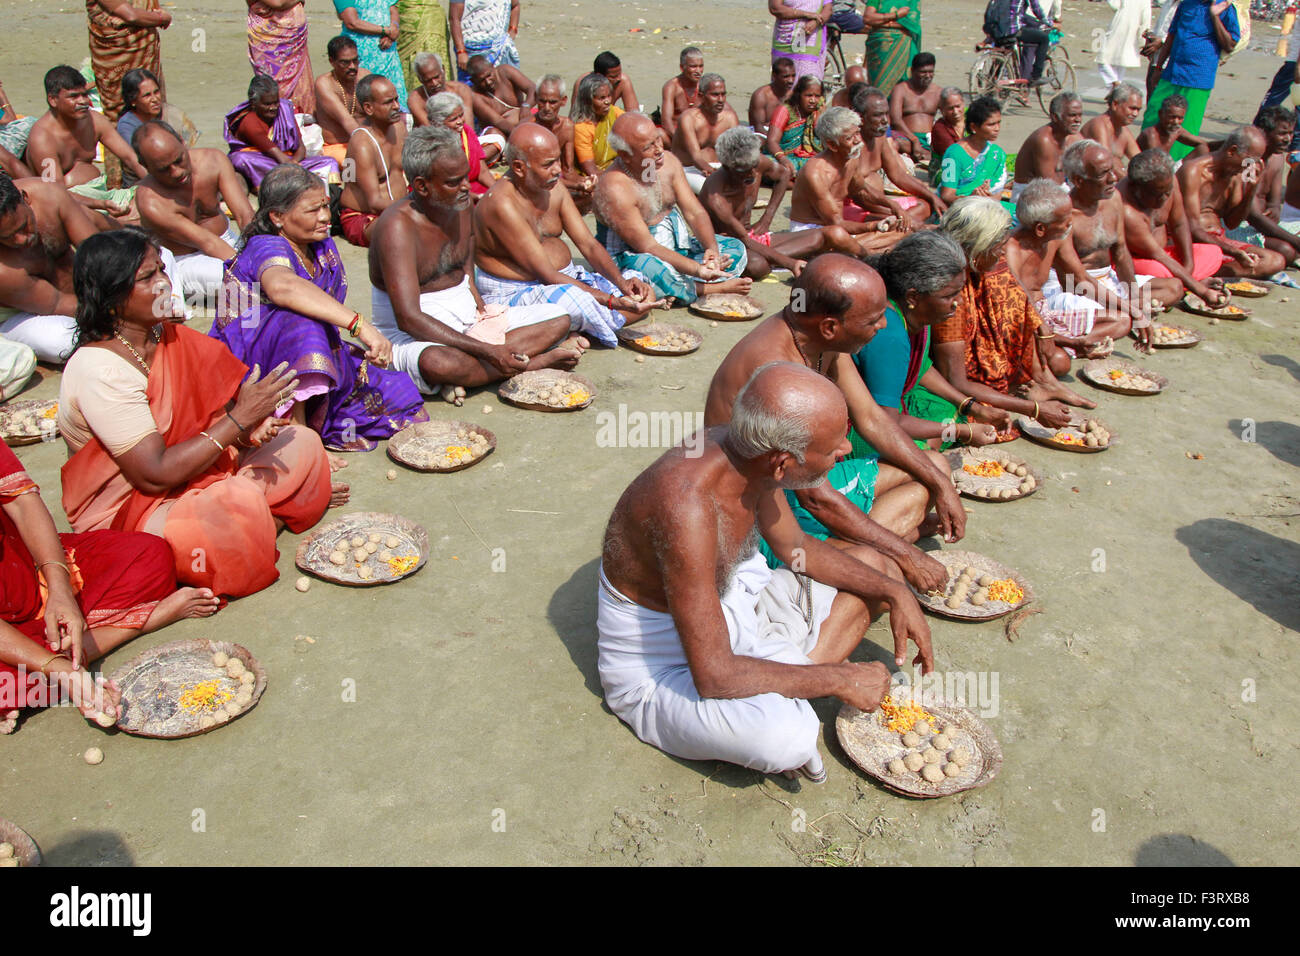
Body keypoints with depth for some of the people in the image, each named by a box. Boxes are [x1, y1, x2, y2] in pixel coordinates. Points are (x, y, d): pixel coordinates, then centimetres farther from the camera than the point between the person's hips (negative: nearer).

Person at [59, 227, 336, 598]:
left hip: (190, 473, 8)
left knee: (303, 444, 2)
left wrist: (249, 430, -20)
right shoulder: (98, 371, -24)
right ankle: (274, 516, -3)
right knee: (240, 502, -34)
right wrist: (239, 418, -26)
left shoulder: (169, 337, 0)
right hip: (129, 511, -8)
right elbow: (155, 474, -28)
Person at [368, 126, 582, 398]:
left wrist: (482, 309, -6)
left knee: (560, 318, -2)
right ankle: (534, 362, -21)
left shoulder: (462, 207, 4)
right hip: (414, 336, -8)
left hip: (471, 320, 8)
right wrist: (486, 351, -33)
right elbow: (408, 319, -28)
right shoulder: (397, 226, -20)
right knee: (437, 362, -43)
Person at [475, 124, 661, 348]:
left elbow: (589, 245, 3)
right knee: (577, 302, -40)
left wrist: (622, 283, -17)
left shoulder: (554, 188, 3)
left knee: (644, 293, -1)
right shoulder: (503, 204, -22)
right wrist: (612, 301, -30)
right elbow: (546, 275, -25)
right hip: (515, 293, -9)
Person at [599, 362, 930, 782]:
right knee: (787, 737, -37)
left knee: (872, 565, 12)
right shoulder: (688, 505, -38)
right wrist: (839, 680, -23)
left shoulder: (751, 454, -11)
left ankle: (795, 681, -2)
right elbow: (714, 675, -35)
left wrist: (894, 591, -1)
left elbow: (795, 546, 9)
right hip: (665, 673, -8)